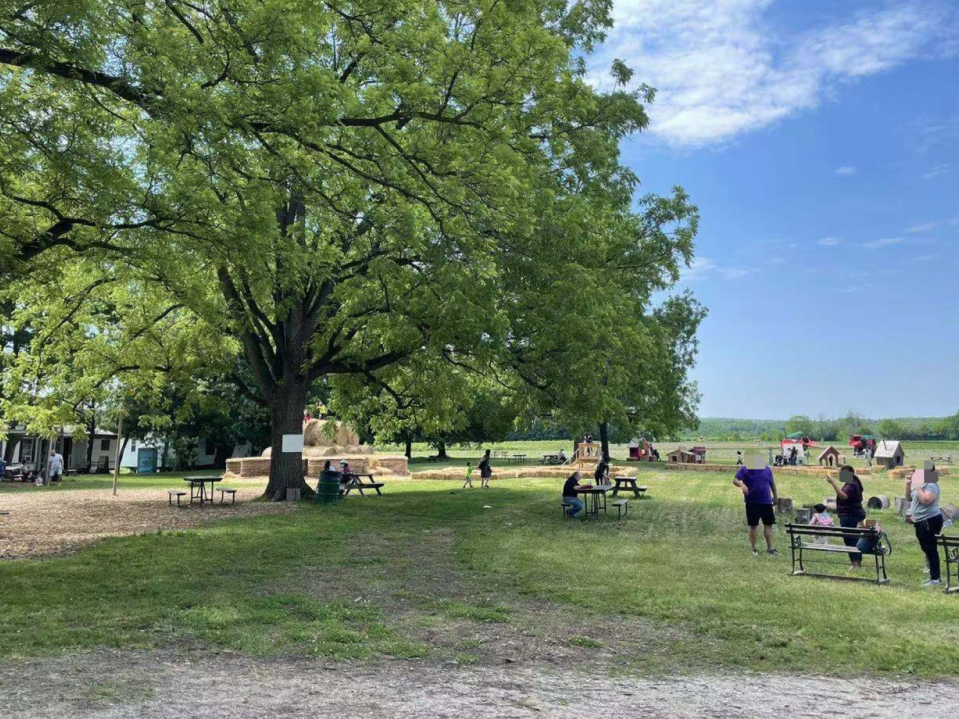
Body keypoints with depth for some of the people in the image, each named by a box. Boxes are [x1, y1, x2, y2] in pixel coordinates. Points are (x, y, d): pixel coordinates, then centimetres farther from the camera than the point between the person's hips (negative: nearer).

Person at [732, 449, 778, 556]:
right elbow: (735, 480, -16)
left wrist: (775, 496, 21)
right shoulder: (744, 469, -5)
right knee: (753, 525, 2)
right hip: (752, 502, -3)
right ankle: (754, 549, 12)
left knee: (768, 524, 7)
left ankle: (770, 548, 16)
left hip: (766, 502, 3)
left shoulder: (766, 469, 6)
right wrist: (742, 485, -36)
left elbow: (772, 483, 17)